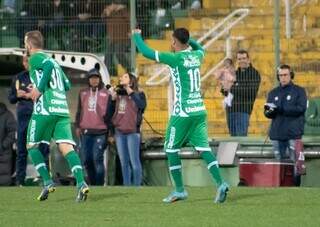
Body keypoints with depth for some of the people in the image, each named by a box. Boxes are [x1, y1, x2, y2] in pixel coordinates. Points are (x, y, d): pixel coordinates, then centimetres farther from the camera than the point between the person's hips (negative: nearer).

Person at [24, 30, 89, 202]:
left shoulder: (35, 58, 3)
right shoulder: (51, 60, 24)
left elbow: (49, 65, -18)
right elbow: (66, 85, 23)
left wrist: (40, 88, -12)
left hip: (45, 110, -6)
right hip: (62, 109, 6)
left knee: (32, 145, 10)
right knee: (66, 147, -5)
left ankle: (47, 182, -2)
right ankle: (81, 183, -24)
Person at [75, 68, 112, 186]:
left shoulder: (106, 94, 1)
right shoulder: (83, 93, 12)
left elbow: (109, 113, 2)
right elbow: (79, 111, 18)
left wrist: (110, 132, 0)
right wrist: (78, 126, 10)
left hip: (100, 132, -4)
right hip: (86, 132, 4)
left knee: (97, 159, -11)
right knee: (86, 159, 4)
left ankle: (100, 185, -7)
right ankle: (93, 183, 17)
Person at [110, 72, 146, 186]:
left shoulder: (138, 94, 1)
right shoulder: (118, 94, 14)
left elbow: (142, 105, -19)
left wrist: (131, 92, -14)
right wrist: (112, 98, 1)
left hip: (132, 132, -5)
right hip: (119, 132, 5)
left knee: (134, 161, -6)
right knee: (123, 162, 9)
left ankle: (137, 185, -2)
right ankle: (126, 185, 13)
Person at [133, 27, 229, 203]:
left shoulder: (176, 58, -11)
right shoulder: (196, 56, 8)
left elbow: (146, 52, -8)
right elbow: (200, 48, 36)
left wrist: (137, 35, 8)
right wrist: (186, 38, 34)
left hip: (182, 112, -6)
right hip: (200, 110, 6)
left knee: (171, 149, 7)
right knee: (203, 148, 3)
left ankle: (179, 190, 8)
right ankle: (220, 183, -14)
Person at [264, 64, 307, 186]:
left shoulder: (299, 91, 6)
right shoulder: (273, 93, 18)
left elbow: (301, 108, -9)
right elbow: (267, 113, 14)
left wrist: (280, 109, -17)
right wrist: (270, 111, -12)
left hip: (294, 134, -4)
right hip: (277, 134, 4)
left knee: (295, 162, -7)